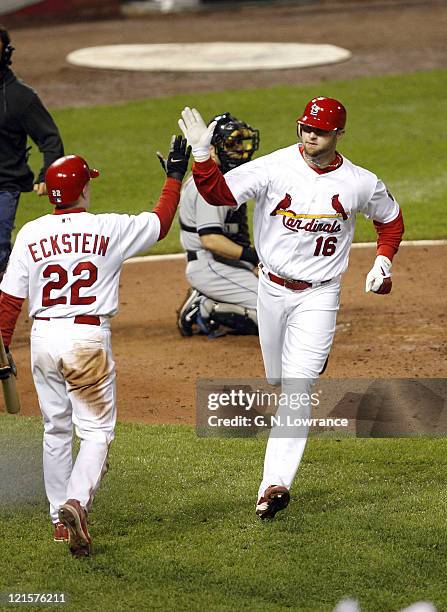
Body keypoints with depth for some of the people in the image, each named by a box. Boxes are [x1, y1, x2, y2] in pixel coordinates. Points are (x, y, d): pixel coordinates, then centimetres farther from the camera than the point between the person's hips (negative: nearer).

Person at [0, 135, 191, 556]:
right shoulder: (109, 229, -7)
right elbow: (160, 222, 9)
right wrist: (175, 176, 21)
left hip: (43, 338, 4)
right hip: (88, 338, -3)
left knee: (55, 429, 16)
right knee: (96, 429, 1)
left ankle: (59, 519, 20)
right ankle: (76, 502, -22)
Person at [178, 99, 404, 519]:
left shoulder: (360, 183, -5)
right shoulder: (274, 167, -10)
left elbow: (391, 219, 14)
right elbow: (218, 193, -19)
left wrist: (383, 260, 0)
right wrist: (201, 154, -34)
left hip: (318, 297, -2)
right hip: (272, 290, 2)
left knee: (297, 388, -14)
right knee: (279, 382, 16)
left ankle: (275, 484, -21)